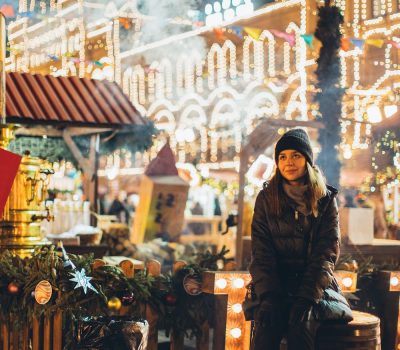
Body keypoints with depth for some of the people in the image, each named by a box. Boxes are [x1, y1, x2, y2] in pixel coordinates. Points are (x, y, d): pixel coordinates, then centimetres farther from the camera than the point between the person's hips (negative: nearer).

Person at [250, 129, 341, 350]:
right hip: (276, 283, 1)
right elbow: (261, 252, 0)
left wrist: (307, 298, -17)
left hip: (314, 284, -1)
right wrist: (268, 295, -15)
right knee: (266, 322, -28)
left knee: (301, 324, -30)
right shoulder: (267, 198, 6)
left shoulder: (325, 200, 4)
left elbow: (326, 253, -3)